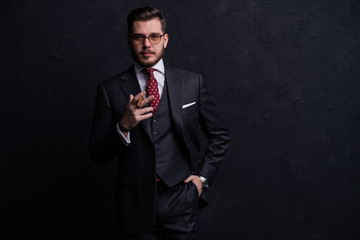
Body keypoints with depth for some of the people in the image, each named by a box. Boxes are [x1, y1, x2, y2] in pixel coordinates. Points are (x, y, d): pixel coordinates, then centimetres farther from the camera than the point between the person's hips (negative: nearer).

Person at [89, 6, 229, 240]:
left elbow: (220, 136, 12)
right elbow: (97, 155, -3)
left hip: (180, 200, 0)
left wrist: (203, 177, 2)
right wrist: (124, 126, -19)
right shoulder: (110, 89, -1)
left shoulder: (192, 83, 2)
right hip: (135, 203, 0)